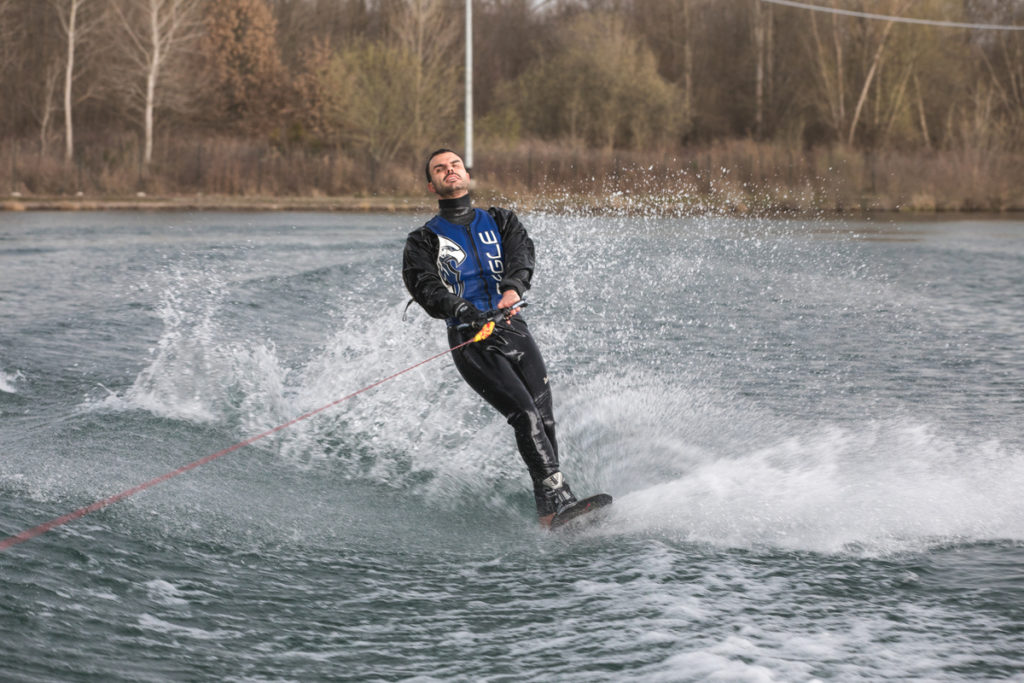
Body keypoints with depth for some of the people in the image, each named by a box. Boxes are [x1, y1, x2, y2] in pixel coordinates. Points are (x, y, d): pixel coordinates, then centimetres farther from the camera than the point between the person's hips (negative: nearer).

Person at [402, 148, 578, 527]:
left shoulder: (500, 222, 18)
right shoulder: (422, 241, 10)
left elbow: (521, 255, -2)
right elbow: (424, 287, -7)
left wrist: (513, 289, -25)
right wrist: (461, 309, -28)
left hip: (513, 328, 4)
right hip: (470, 340, -3)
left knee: (544, 420, -8)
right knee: (525, 415, -19)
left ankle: (547, 509, -1)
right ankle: (558, 502, -25)